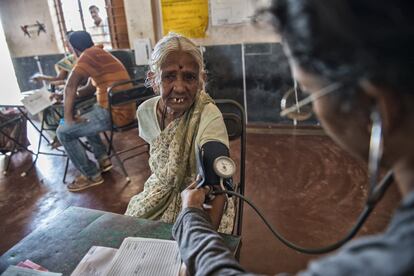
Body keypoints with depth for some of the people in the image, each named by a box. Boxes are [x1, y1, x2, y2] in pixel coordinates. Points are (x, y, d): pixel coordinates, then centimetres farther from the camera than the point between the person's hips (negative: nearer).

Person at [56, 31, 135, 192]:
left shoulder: (89, 54, -9)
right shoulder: (100, 54, 20)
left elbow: (70, 86, -18)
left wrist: (69, 117, -10)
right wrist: (64, 97, 22)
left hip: (115, 114, -10)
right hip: (125, 110, 10)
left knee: (63, 132, 1)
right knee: (84, 116, 31)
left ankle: (91, 175, 10)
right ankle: (103, 158, 26)